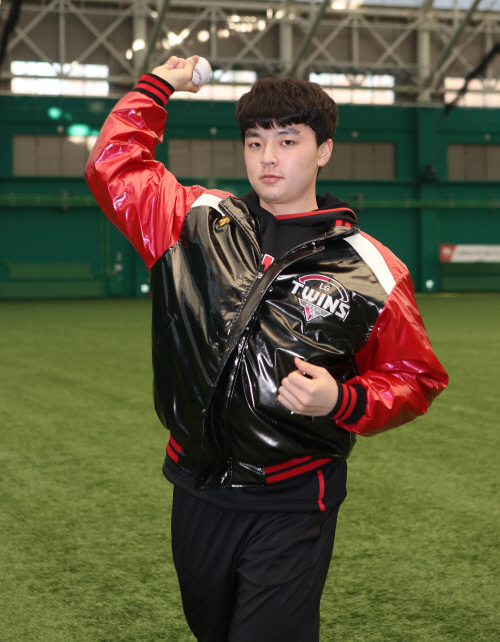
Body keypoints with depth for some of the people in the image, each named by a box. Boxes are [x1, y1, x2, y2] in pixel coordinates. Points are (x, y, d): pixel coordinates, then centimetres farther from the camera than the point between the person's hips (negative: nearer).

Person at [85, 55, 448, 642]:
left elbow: (414, 378, -1)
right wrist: (156, 87, 15)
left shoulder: (371, 269, -6)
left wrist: (342, 401, -18)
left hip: (293, 506, -4)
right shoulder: (197, 223, 2)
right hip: (197, 492, 4)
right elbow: (112, 165, 11)